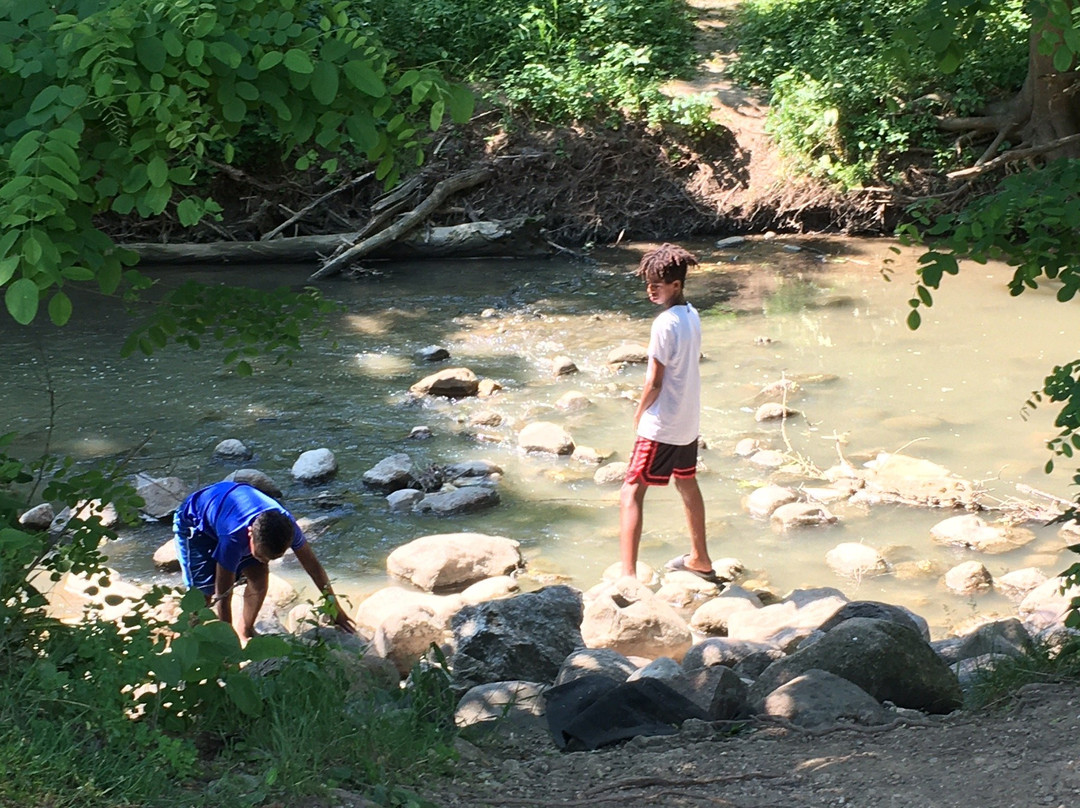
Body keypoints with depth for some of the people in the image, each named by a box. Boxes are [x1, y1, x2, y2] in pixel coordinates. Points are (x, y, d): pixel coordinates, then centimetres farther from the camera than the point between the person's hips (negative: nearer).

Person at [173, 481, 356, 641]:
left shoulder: (286, 526, -31)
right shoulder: (233, 538, -46)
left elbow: (313, 566, -16)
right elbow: (222, 596, -38)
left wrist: (336, 609, -11)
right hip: (194, 525, -5)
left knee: (259, 576, -10)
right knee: (205, 592, -17)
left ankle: (245, 633, 10)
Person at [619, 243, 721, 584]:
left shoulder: (665, 323, -21)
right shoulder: (692, 315, 4)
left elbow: (655, 381, -18)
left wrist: (639, 414, -1)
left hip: (661, 425, -9)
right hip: (689, 420, 9)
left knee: (631, 493, -9)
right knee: (687, 484, 25)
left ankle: (628, 577, -18)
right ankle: (700, 560, 40)